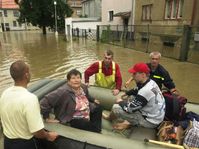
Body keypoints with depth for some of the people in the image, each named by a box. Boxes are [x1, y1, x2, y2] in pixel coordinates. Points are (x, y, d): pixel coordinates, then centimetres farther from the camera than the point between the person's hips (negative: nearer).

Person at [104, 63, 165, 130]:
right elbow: (137, 91, 19)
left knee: (116, 108, -11)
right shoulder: (150, 82, -4)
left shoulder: (146, 90, -31)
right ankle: (127, 123, 13)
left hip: (150, 120, -9)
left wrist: (121, 102, -4)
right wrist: (126, 94, 9)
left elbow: (129, 108, -22)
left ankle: (109, 118, 25)